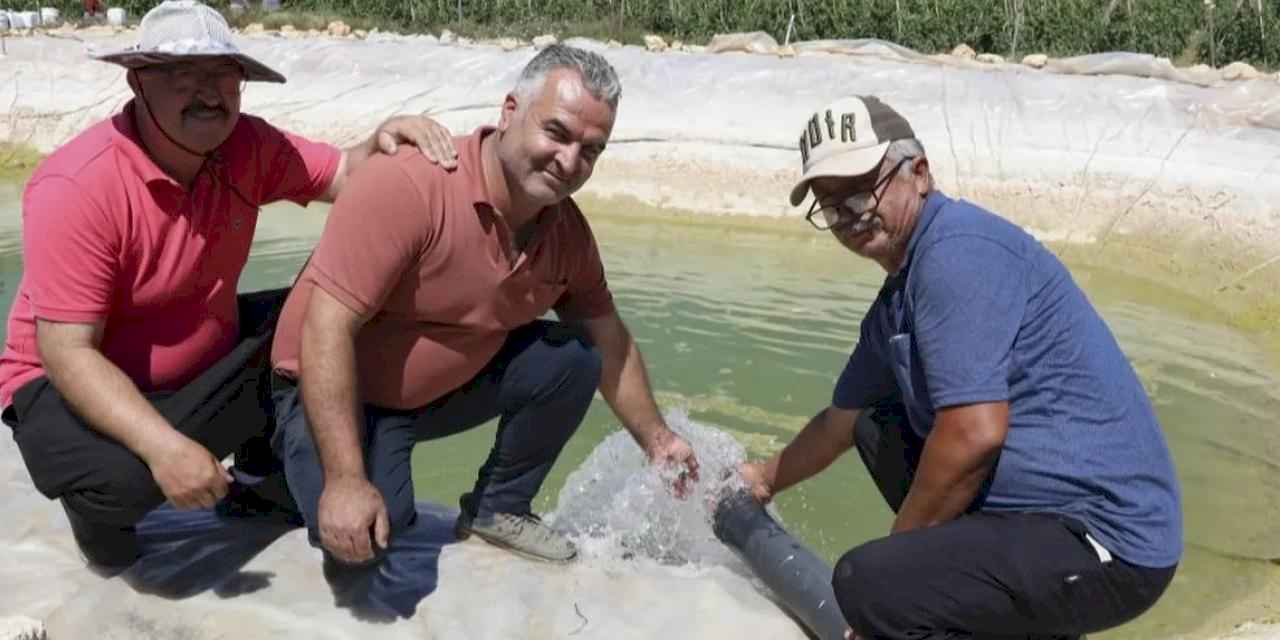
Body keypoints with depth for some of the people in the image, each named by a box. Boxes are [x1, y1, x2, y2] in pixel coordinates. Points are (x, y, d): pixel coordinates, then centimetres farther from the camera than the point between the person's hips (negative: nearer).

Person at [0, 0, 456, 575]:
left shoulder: (246, 146, -10)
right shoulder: (76, 187, -29)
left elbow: (345, 174, -1)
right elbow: (68, 354, -30)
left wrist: (384, 141, -26)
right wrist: (164, 446, -41)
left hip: (206, 360, 6)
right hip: (73, 384, -6)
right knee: (120, 476, -37)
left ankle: (256, 478, 15)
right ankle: (101, 514, 5)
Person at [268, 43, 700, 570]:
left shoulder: (568, 230, -8)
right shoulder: (407, 186, -31)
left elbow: (609, 342, 6)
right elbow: (326, 333, -32)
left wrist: (655, 439, 9)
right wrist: (345, 480, -35)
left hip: (452, 383, 6)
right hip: (342, 393, -6)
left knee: (574, 361, -11)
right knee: (360, 541, -27)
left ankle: (497, 508, 9)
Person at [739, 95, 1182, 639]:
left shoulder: (956, 252, -16)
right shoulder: (896, 301, 13)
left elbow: (976, 434, -24)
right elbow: (842, 420, 28)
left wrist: (897, 549, -9)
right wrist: (767, 478, 43)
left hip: (1108, 540, -10)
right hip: (1049, 510, 10)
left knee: (866, 583, -23)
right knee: (879, 429, 18)